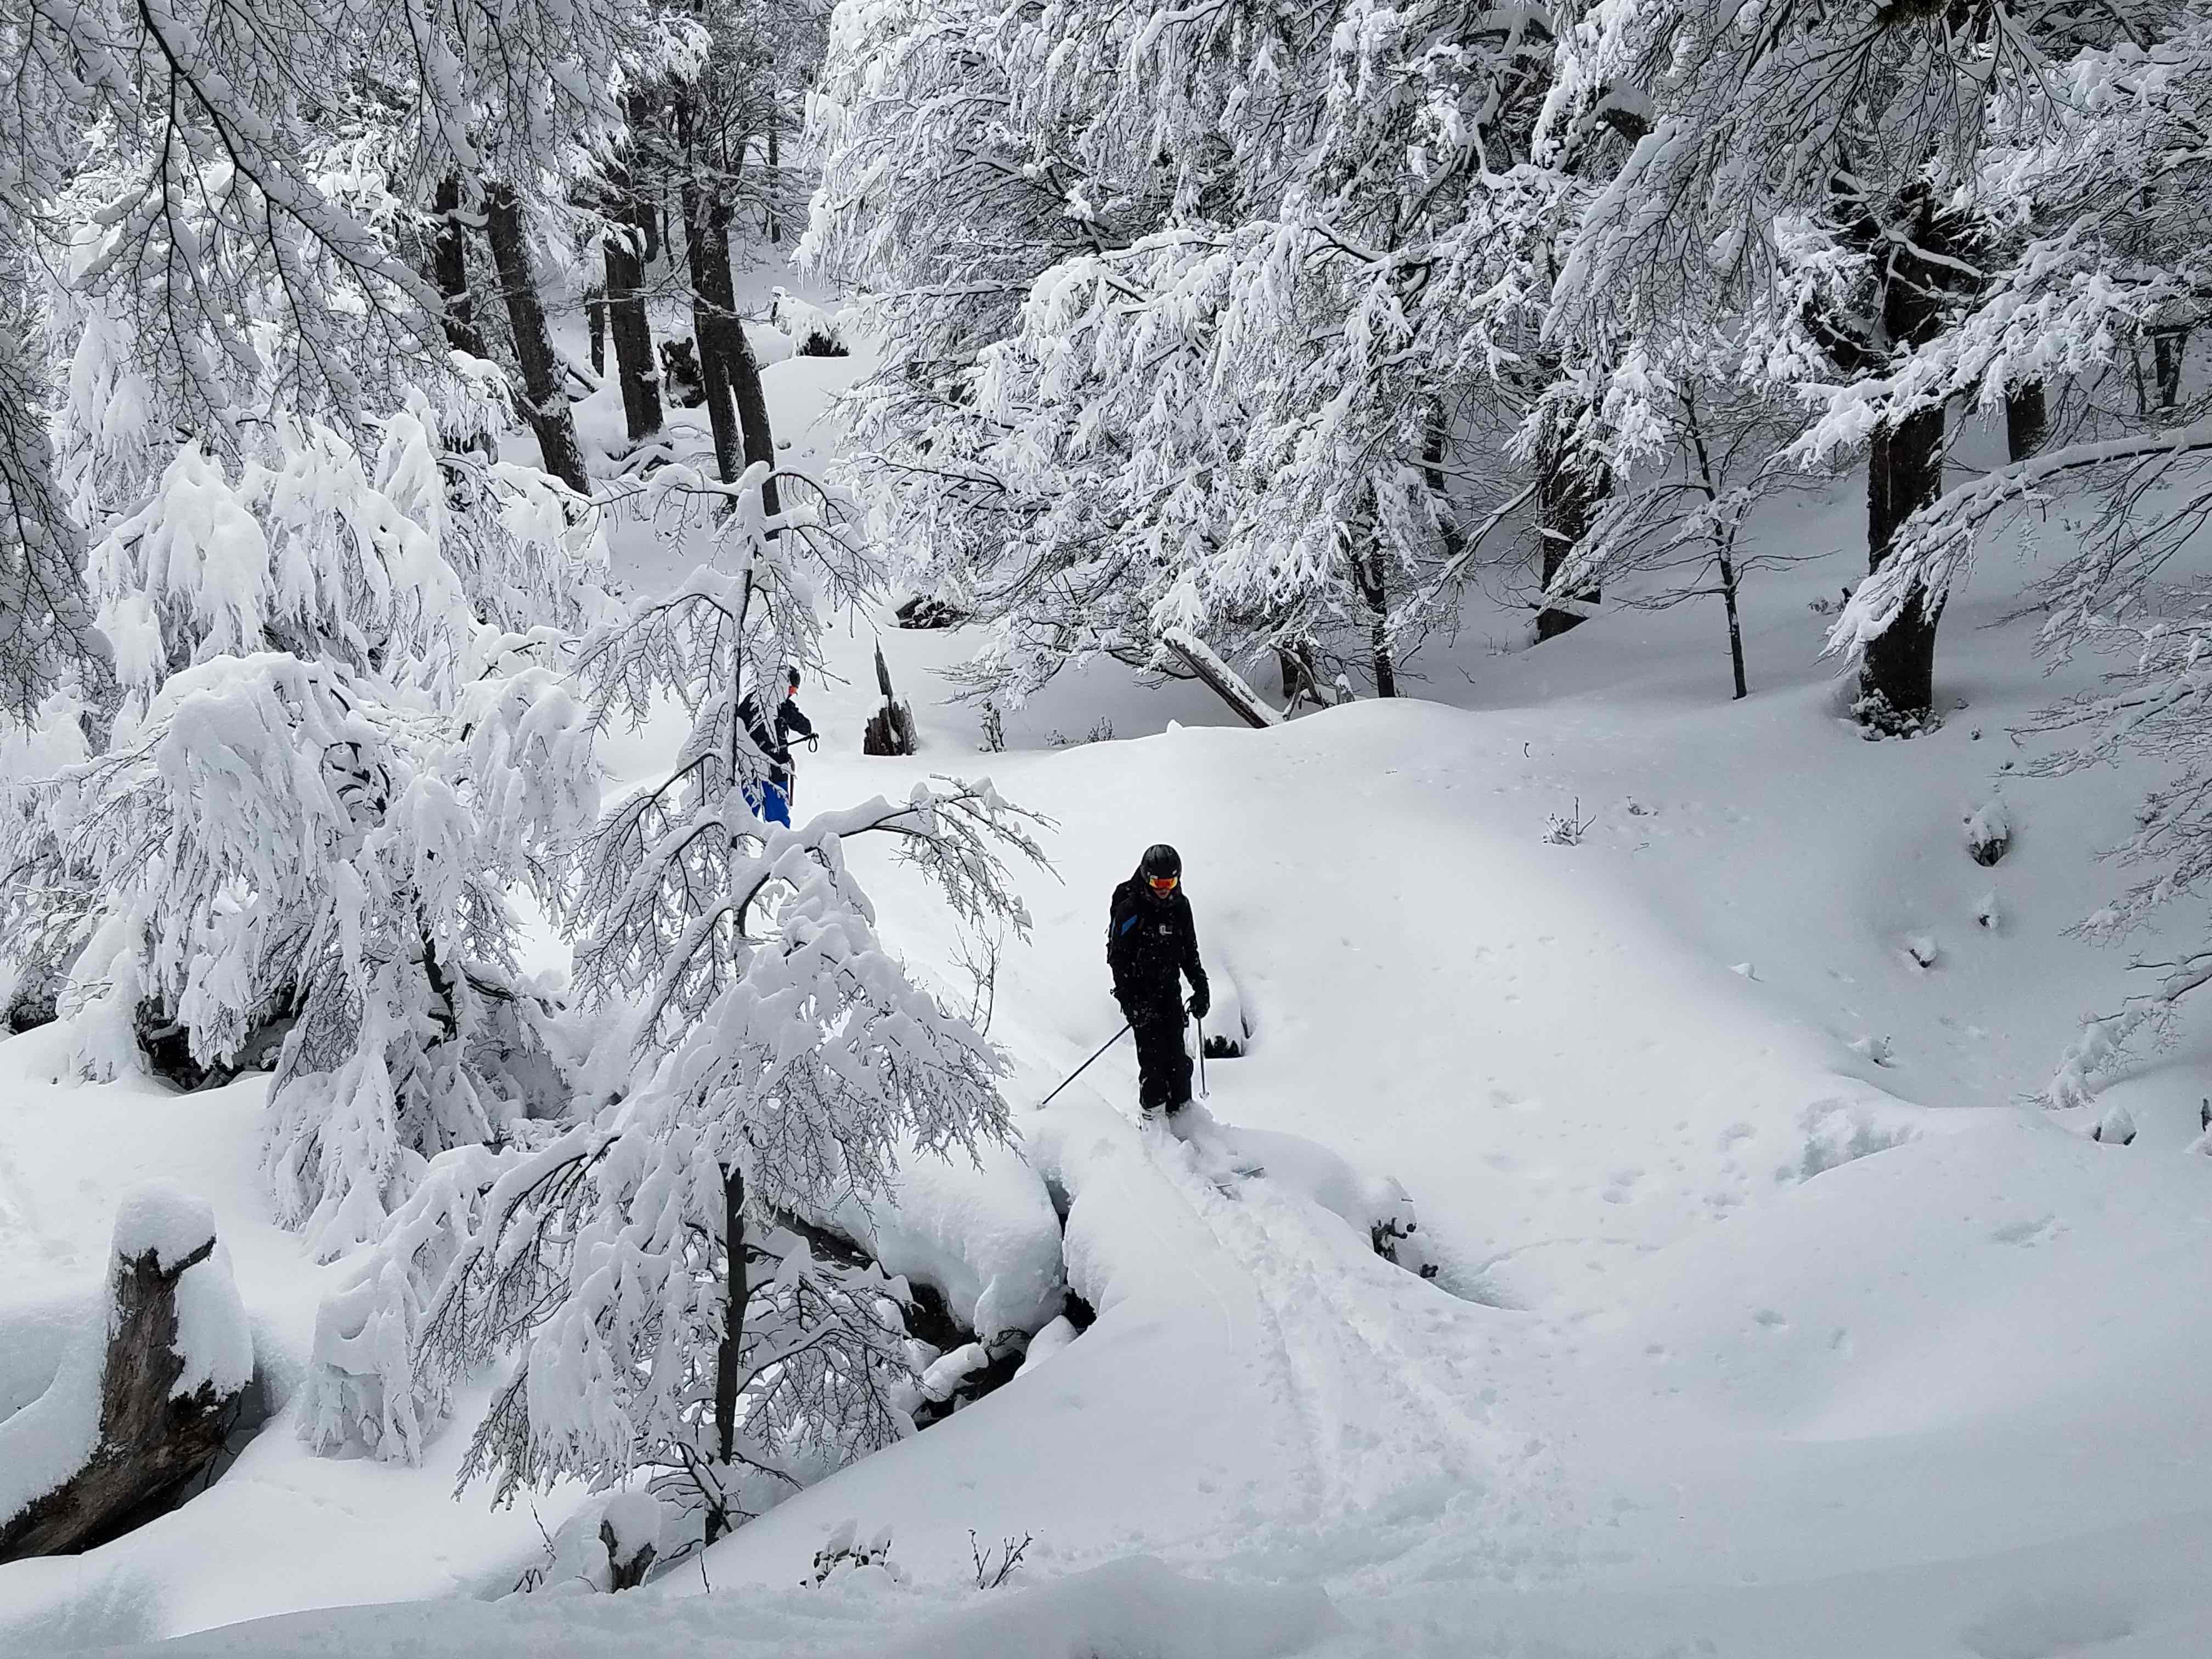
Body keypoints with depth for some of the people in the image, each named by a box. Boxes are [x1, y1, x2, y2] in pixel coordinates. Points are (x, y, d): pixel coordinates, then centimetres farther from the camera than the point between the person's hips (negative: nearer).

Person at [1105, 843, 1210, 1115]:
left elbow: (1189, 951, 17)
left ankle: (1182, 1111, 9)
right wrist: (1129, 1001, -18)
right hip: (1140, 992, -4)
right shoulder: (1129, 909, -11)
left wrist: (1200, 987, 9)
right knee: (1153, 1056, -12)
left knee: (1177, 1055, 1)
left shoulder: (1180, 906, 5)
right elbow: (1118, 958, -11)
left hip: (1170, 990, 5)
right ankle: (1152, 1114, -1)